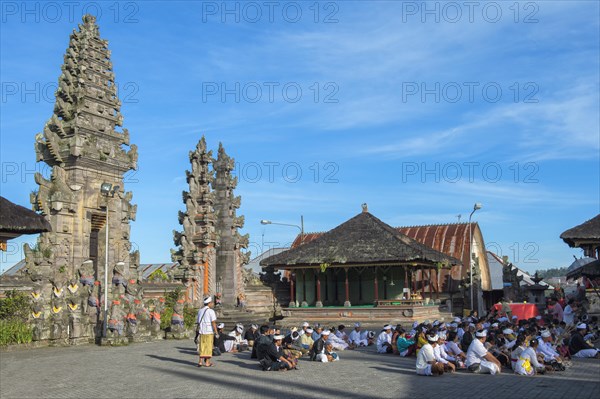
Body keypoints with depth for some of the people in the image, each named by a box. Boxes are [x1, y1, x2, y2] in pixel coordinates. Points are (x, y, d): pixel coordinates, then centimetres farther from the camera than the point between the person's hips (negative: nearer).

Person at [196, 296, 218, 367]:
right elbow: (213, 323, -15)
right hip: (209, 332, -6)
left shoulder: (200, 311, 13)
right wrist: (216, 333, -13)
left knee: (201, 347, 10)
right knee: (208, 347, 2)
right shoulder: (211, 311, -8)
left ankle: (200, 362, 7)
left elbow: (198, 322, 15)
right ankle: (207, 362, 4)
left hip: (202, 332, 6)